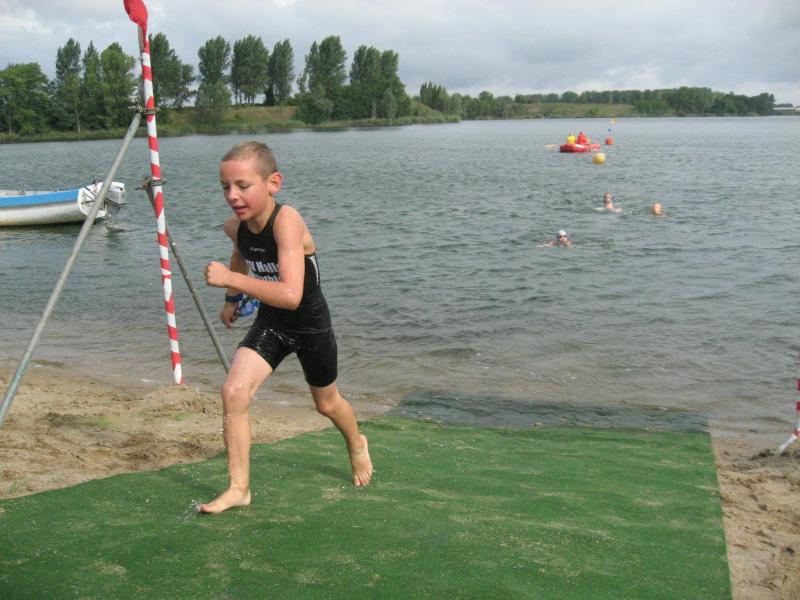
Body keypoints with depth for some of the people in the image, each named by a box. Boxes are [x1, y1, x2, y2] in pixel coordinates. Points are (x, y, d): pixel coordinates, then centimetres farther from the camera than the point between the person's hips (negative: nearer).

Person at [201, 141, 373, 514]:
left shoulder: (286, 221, -33)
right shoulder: (235, 227, -11)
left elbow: (291, 295, -43)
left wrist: (231, 279, -43)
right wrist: (231, 299, 18)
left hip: (310, 323, -4)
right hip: (270, 321, 5)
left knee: (326, 403, 18)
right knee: (234, 391, -17)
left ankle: (357, 446, 53)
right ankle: (239, 488, -3)